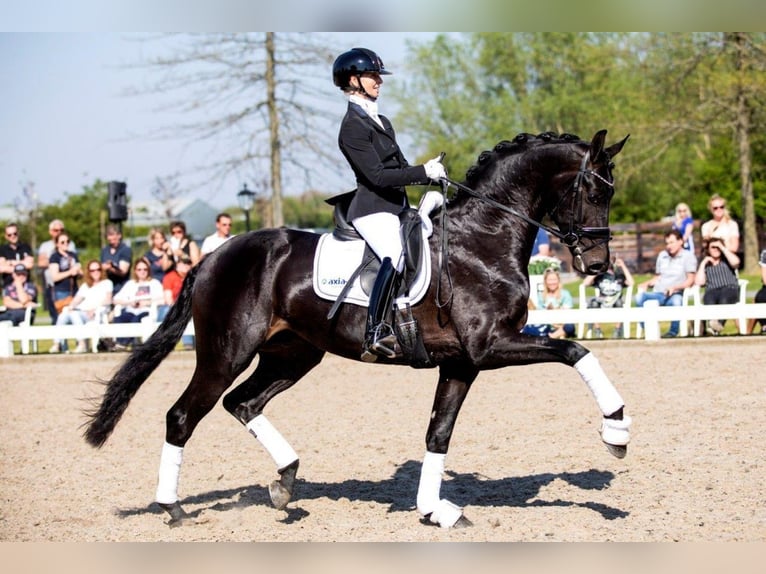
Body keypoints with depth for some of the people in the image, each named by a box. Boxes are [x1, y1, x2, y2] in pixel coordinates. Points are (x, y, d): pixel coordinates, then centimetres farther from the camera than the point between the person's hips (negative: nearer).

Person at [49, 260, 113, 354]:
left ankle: (82, 345, -40)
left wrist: (94, 309, -16)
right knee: (63, 315, -25)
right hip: (82, 311, 5)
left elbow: (108, 300, -1)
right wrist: (71, 306, -6)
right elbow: (77, 300, 18)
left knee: (74, 314, -34)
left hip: (97, 314, -5)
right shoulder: (85, 285, 30)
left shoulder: (106, 283, 14)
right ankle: (57, 344, -30)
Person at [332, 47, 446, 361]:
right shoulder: (353, 127, -11)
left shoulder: (380, 121, 18)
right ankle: (376, 335, -31)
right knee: (396, 257, -31)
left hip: (397, 204, 10)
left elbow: (399, 166, 18)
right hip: (372, 209, -10)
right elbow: (378, 176, -18)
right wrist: (424, 172, -18)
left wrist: (430, 172, 0)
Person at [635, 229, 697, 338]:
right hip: (658, 293, 4)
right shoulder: (662, 255, 22)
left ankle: (673, 332, -22)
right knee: (639, 296, -28)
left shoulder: (688, 256, 6)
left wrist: (674, 287, -19)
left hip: (676, 294, -4)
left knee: (676, 300, -42)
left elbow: (690, 280, -3)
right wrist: (647, 283, 6)